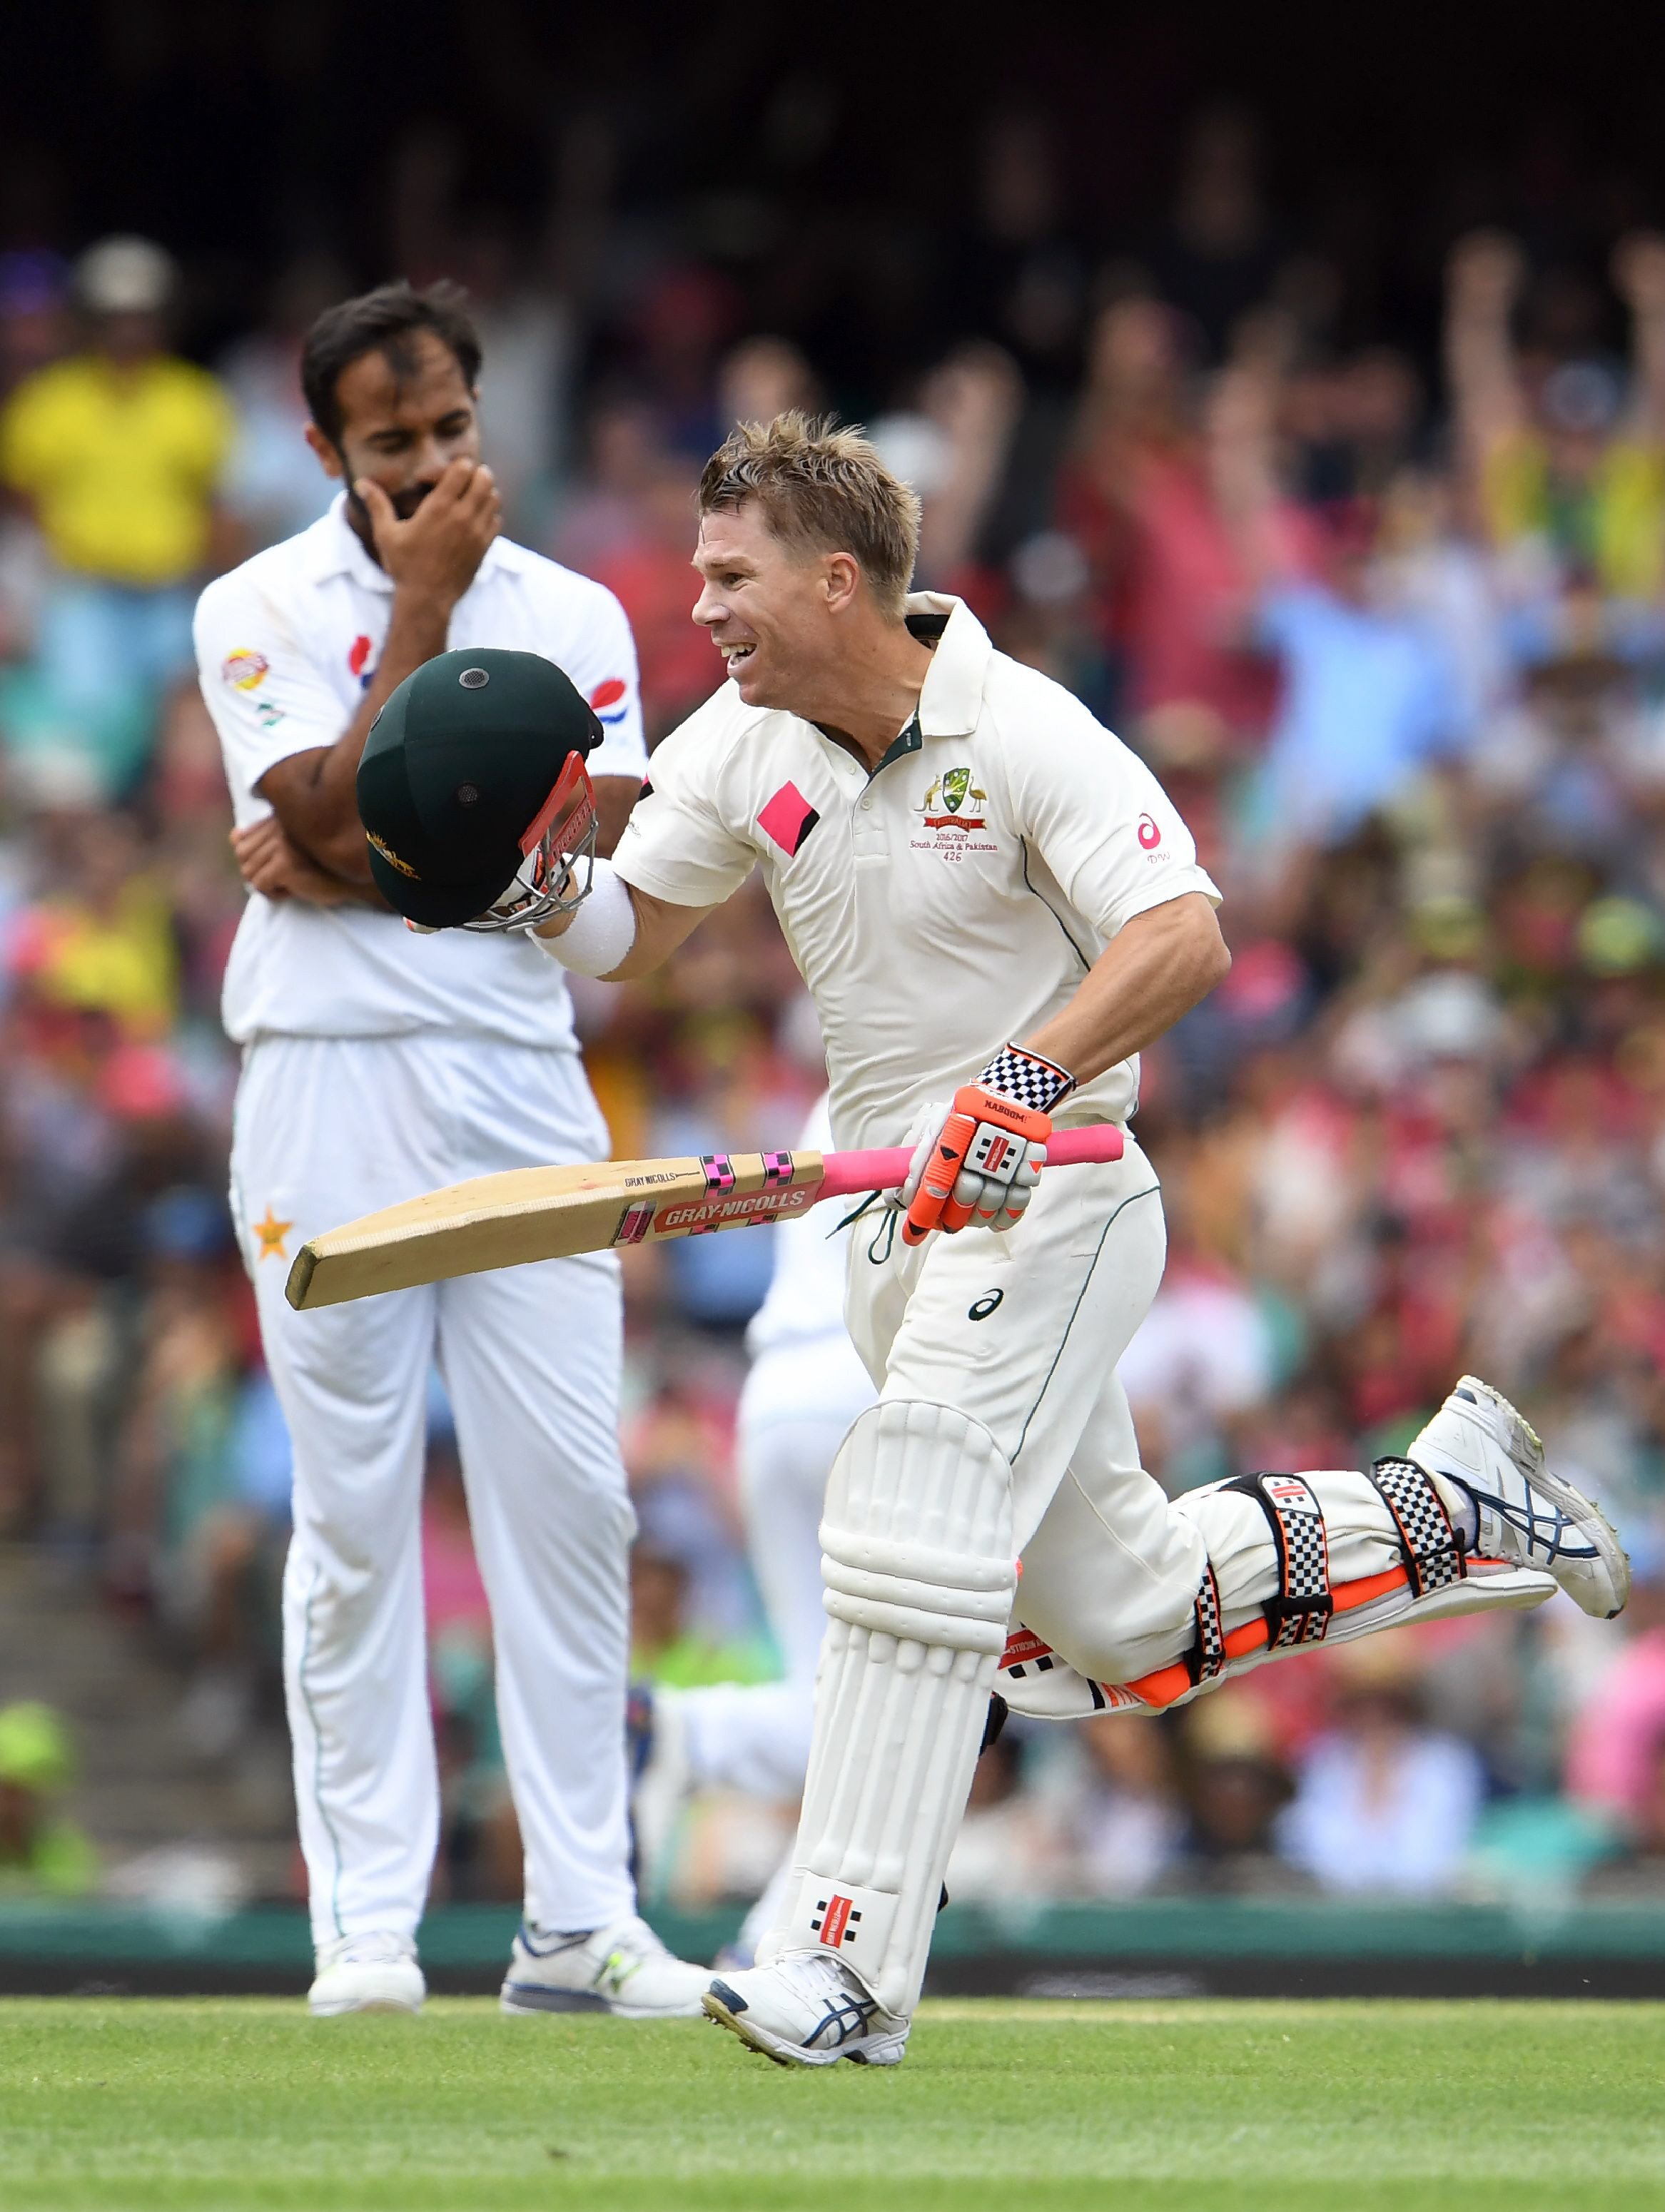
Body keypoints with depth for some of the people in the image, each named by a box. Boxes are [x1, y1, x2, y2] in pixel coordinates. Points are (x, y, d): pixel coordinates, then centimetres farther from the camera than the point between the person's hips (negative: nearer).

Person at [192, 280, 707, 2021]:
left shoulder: (574, 617, 9)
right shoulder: (261, 609, 2)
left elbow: (600, 861, -3)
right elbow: (331, 815, -14)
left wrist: (354, 870, -12)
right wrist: (425, 604, -11)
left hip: (523, 1081, 3)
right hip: (331, 1090, -3)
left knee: (570, 1490, -2)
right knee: (354, 1508, -2)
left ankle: (578, 1921, 2)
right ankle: (364, 1923, 2)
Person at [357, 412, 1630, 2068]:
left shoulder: (1023, 734, -16)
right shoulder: (741, 746, 3)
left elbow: (1185, 939, -23)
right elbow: (624, 933, 9)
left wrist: (1031, 1077, -36)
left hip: (1053, 1201, -8)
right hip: (897, 1215, 8)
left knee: (906, 1545, -18)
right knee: (1116, 1620, 12)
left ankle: (848, 1962, -17)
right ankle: (1450, 1506, 31)